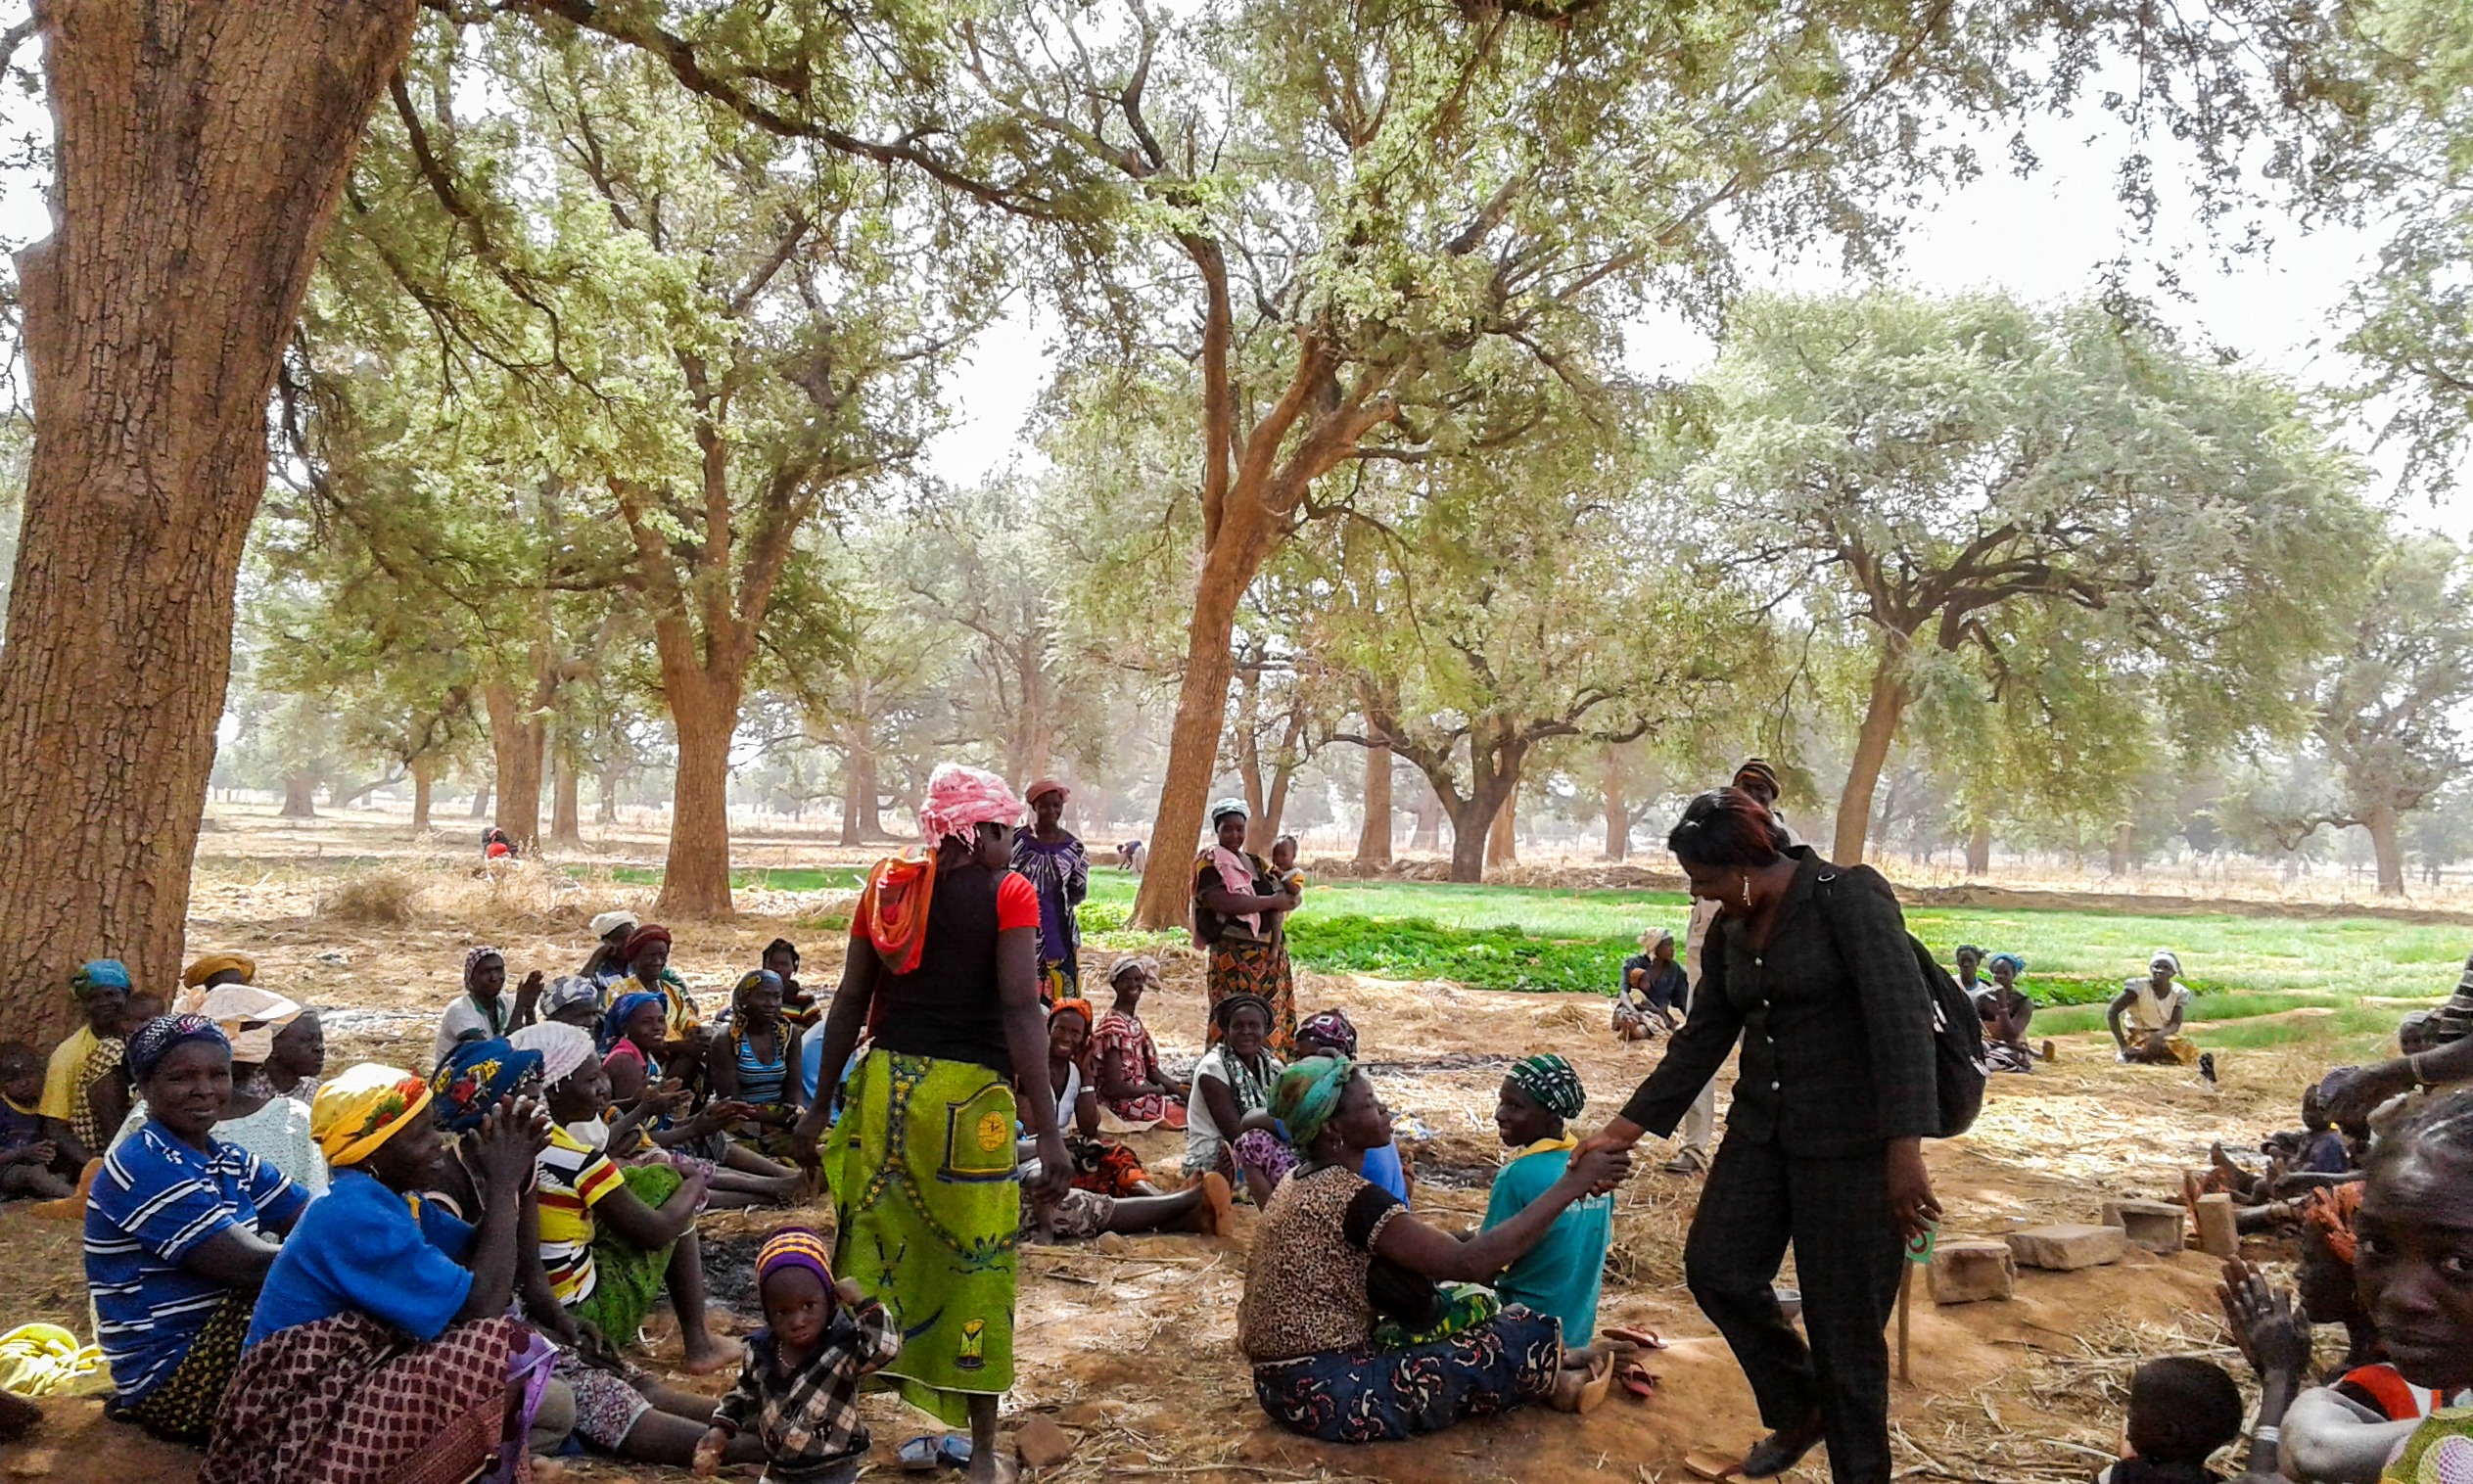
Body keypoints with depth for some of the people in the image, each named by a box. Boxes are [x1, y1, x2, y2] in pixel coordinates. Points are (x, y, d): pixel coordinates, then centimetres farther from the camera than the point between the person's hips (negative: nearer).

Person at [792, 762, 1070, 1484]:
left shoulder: (887, 886, 9)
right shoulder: (1008, 894, -5)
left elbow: (850, 1001, 10)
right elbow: (1020, 1010, -14)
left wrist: (821, 1104, 17)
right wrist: (1048, 1128, -15)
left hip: (885, 1082, 5)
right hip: (967, 1093, -4)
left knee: (873, 1242, 15)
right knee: (975, 1262, 7)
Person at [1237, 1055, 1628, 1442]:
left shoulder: (1302, 1182, 7)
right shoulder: (1348, 1198, -22)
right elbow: (1468, 1263, -26)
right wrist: (1572, 1185, -22)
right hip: (1328, 1395, -10)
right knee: (1531, 1336, -7)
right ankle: (1559, 1384, 21)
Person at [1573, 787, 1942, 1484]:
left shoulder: (1849, 895, -15)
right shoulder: (1729, 931, 6)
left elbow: (1902, 1016, -22)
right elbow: (1701, 1040, 11)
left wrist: (1905, 1148, -28)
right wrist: (1626, 1128, 8)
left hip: (1851, 1138, -7)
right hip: (1762, 1129, 7)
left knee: (1844, 1317, 0)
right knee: (1715, 1267, 2)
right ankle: (1799, 1408, 27)